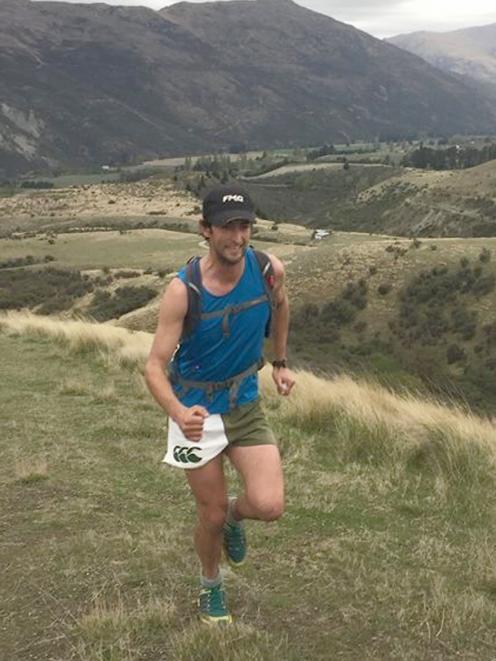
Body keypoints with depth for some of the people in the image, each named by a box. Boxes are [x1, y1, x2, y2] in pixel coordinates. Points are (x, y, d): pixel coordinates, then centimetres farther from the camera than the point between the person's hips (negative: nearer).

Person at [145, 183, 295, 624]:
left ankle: (235, 515, 26)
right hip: (196, 411, -2)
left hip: (246, 405, 3)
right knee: (212, 514, 9)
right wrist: (179, 413, -43)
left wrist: (280, 363, 16)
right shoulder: (183, 291, -23)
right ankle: (211, 585, 41)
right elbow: (155, 366, -24)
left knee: (269, 506, -13)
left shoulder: (270, 270, -13)